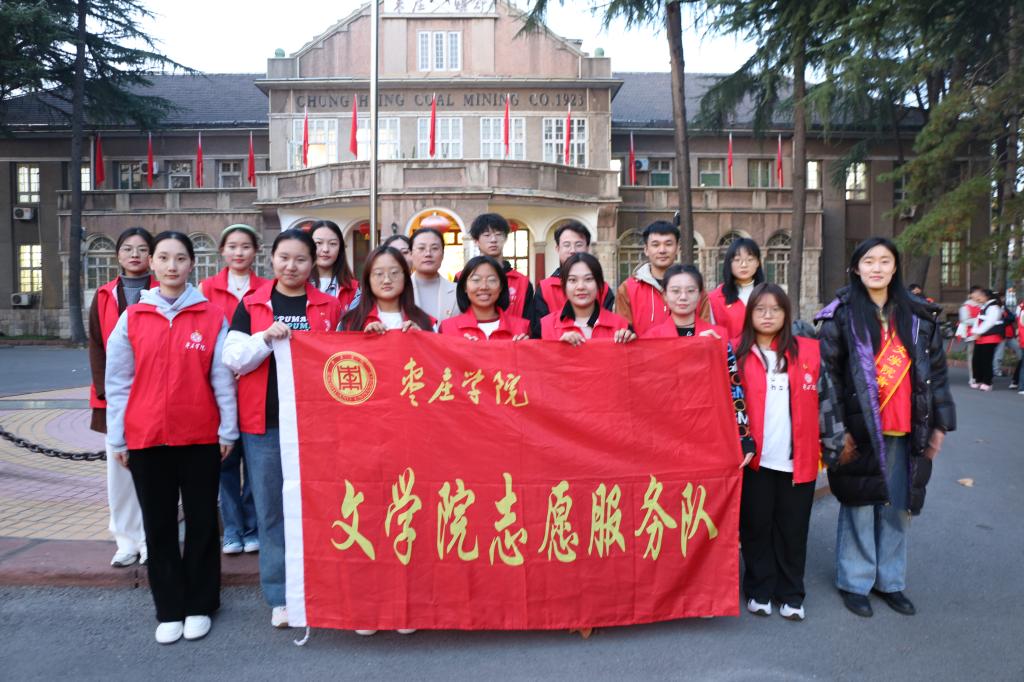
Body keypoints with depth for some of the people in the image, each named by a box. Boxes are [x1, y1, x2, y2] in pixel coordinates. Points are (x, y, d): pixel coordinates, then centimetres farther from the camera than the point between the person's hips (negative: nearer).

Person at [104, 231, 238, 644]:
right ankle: (169, 610, 23)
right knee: (159, 525, 10)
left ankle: (200, 606, 23)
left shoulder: (212, 316, -2)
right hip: (146, 438, 2)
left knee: (202, 522, 9)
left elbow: (222, 378, -1)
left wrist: (228, 430, -2)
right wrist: (116, 438, 3)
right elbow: (118, 382, 4)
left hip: (201, 437, -1)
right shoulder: (132, 318, 2)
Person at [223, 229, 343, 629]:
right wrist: (267, 337, -16)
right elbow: (232, 359, -1)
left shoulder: (329, 307, 7)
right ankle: (280, 595, 19)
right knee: (271, 510, 6)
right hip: (264, 422, 0)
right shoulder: (250, 305, 6)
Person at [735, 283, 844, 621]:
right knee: (756, 527, 10)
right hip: (754, 460, 0)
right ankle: (759, 591, 26)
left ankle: (791, 594, 27)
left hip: (798, 460, 1)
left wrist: (832, 445, 2)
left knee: (793, 530, 12)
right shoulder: (738, 355, 0)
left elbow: (824, 400, 4)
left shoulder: (809, 352, 2)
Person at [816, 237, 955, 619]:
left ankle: (890, 580, 29)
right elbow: (827, 373, -8)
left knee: (899, 506, 12)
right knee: (860, 508, 4)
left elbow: (936, 371, 12)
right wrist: (837, 428, -13)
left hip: (905, 432, 4)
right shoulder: (841, 314, -4)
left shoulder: (918, 316, 8)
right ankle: (854, 582, 21)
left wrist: (939, 424, 9)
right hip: (859, 429, -4)